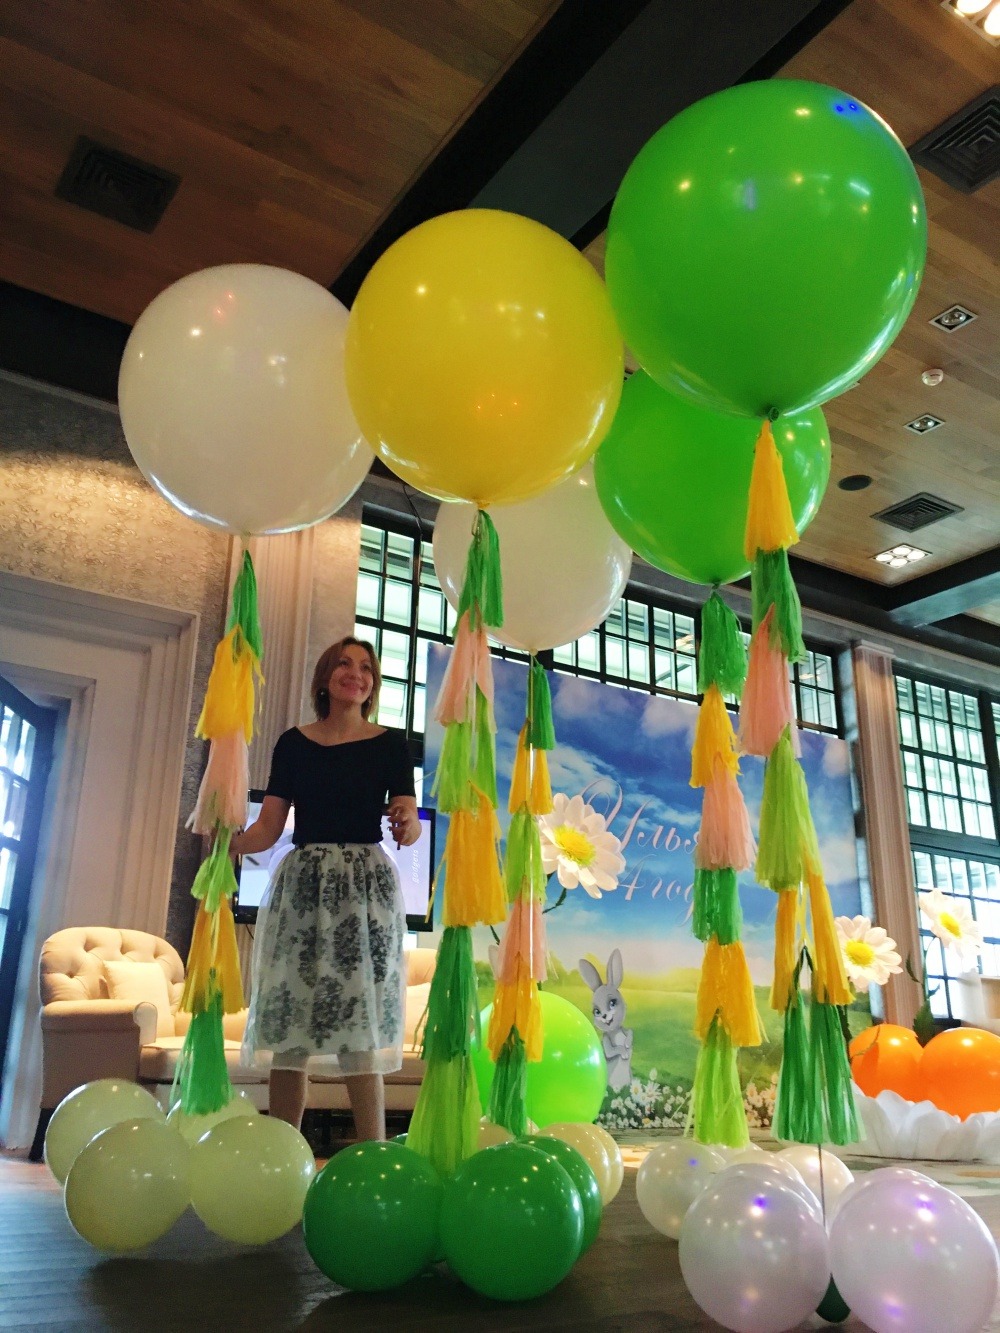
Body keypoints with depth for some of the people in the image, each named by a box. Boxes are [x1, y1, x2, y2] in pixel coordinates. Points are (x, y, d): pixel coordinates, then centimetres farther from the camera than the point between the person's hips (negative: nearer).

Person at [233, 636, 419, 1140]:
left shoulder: (390, 744, 6)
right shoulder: (294, 743, 11)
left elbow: (410, 826, -1)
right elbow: (269, 826, 5)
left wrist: (407, 825, -25)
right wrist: (232, 844, -15)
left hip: (366, 885, -2)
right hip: (301, 882, 2)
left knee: (360, 1029, -6)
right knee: (287, 1025, 0)